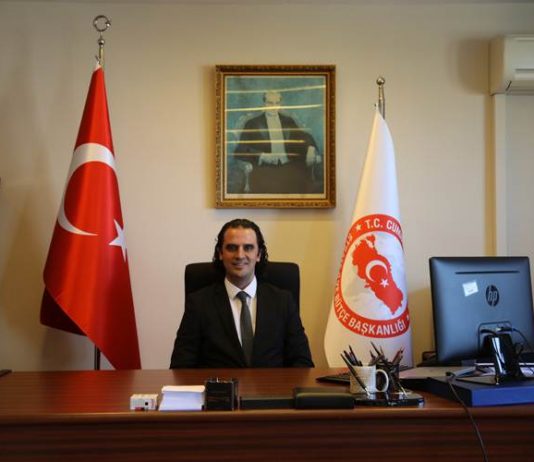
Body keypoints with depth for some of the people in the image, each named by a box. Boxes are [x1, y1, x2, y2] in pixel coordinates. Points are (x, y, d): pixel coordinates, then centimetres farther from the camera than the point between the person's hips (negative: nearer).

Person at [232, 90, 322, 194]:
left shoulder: (288, 121, 18)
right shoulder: (253, 124, 8)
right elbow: (241, 151, 1)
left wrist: (311, 147, -12)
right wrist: (261, 156, -16)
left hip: (288, 166, 3)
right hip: (264, 168, -3)